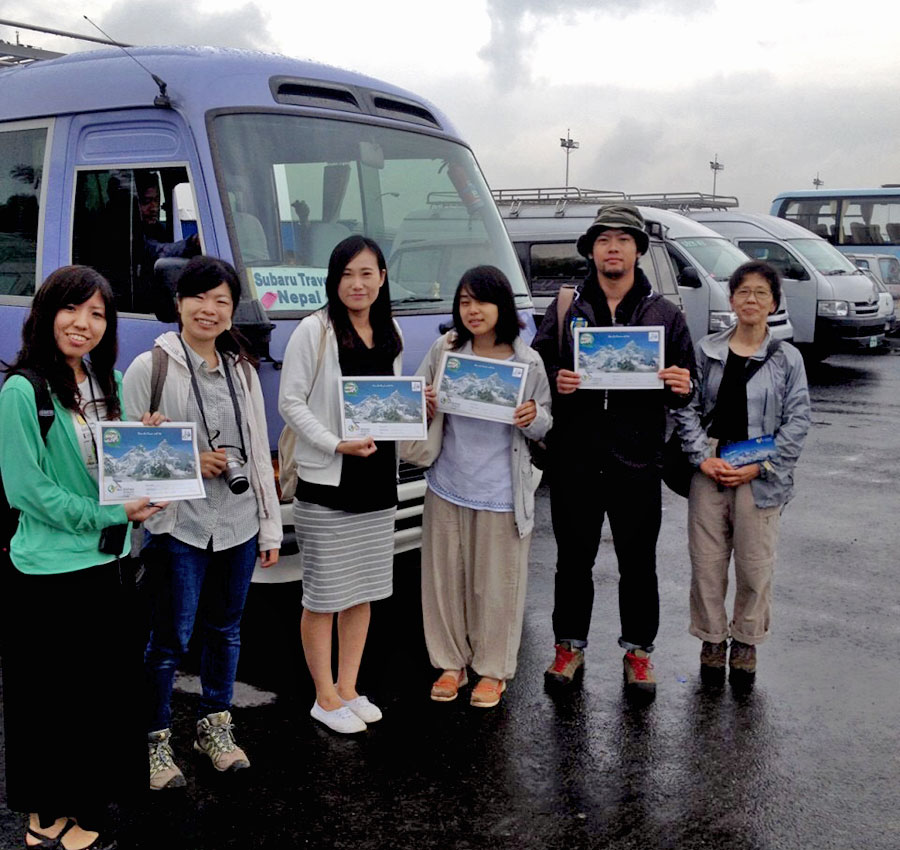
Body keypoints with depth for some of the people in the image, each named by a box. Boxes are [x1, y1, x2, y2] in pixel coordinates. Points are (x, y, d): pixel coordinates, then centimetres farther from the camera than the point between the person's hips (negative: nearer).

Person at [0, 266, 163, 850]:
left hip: (110, 562, 7)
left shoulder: (110, 382, 8)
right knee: (54, 698, 6)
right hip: (51, 571, -7)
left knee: (105, 688, 16)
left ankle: (82, 800, 34)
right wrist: (113, 513, -17)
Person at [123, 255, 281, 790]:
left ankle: (215, 726, 32)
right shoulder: (150, 368, -5)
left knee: (226, 630, 16)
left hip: (238, 524, 5)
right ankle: (157, 739, 18)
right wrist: (189, 461, -18)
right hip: (178, 526, -5)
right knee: (170, 638, 1)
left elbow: (259, 451, 11)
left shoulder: (242, 370, 9)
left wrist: (270, 526, 10)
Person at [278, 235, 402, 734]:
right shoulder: (314, 331, -8)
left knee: (363, 591, 14)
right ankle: (325, 698, 17)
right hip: (326, 482, -6)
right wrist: (337, 444, -20)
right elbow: (291, 402, -11)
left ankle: (347, 689, 28)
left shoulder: (390, 334, 11)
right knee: (324, 595, 3)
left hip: (378, 479, 7)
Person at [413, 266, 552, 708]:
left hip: (501, 493, -2)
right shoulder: (444, 350, -1)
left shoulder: (528, 363, -4)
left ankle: (493, 669, 25)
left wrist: (533, 418, -19)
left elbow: (544, 426, 4)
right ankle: (450, 662, 29)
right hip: (447, 487, 2)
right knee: (445, 578, 11)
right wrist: (426, 405, -13)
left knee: (496, 584, 7)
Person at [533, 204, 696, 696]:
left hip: (636, 459, 0)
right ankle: (570, 645, 27)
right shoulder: (565, 309, 7)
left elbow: (683, 384, 10)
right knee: (573, 558, 11)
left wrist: (681, 388, -13)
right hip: (574, 457, 0)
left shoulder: (663, 314, 7)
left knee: (638, 562, 9)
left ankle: (637, 650, 25)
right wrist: (555, 381, -14)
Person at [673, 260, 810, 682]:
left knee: (755, 565, 6)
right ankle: (712, 639, 24)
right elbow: (688, 408, 3)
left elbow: (797, 421, 0)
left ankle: (746, 641, 26)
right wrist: (704, 457, -10)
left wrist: (758, 466, -9)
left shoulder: (787, 358, 2)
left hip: (760, 477, -1)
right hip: (709, 471, 1)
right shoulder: (707, 350, 4)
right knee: (707, 561, 7)